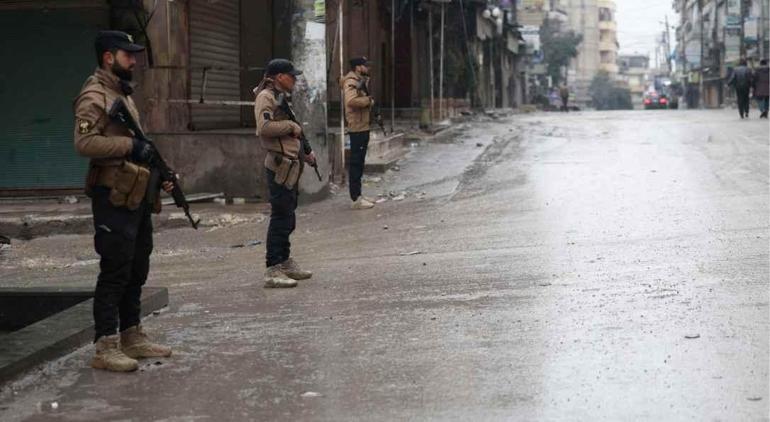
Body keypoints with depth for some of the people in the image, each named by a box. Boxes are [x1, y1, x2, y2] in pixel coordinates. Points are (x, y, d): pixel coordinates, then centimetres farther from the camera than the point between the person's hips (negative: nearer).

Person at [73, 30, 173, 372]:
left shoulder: (123, 94, 19)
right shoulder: (94, 96, -11)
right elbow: (85, 142, -24)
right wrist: (131, 145, -23)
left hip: (137, 197, 10)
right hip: (114, 198, -10)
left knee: (136, 271, 14)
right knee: (114, 273, -8)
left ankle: (132, 337, 23)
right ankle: (105, 349, -4)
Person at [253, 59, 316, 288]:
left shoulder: (281, 97, 20)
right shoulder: (266, 97, -11)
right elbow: (264, 127, -26)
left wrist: (306, 151, 18)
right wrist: (291, 126, -15)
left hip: (291, 165, 10)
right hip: (280, 166, -10)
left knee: (288, 217, 17)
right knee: (281, 217, -11)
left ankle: (285, 262, 28)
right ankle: (272, 271, -10)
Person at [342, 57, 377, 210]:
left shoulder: (361, 81, 18)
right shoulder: (351, 82, -14)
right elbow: (351, 101, -31)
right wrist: (369, 100, -19)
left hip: (363, 127, 11)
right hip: (357, 128, -11)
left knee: (359, 162, 15)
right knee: (356, 162, -9)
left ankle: (358, 195, 23)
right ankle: (356, 199, -9)